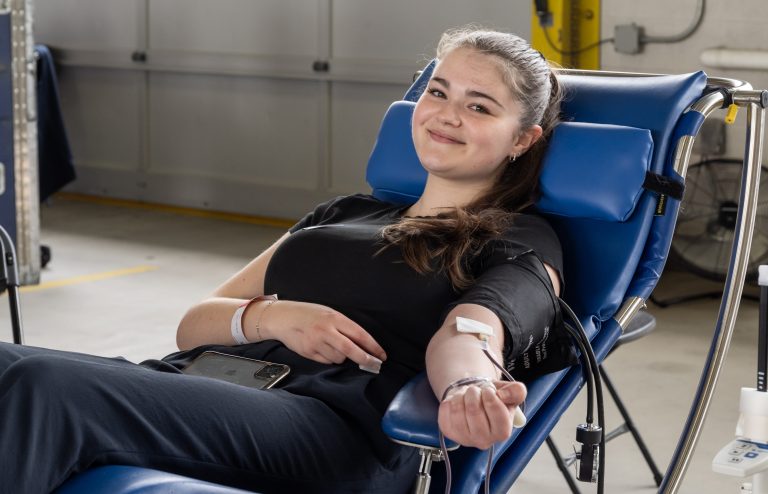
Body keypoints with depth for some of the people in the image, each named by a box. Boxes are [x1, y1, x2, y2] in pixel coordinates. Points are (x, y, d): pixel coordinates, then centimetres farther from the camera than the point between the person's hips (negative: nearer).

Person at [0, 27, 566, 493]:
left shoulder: (523, 243, 15)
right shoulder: (342, 214, 31)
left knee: (46, 389, -31)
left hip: (333, 420, -5)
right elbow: (195, 323, 23)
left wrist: (468, 391, -34)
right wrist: (271, 317, 0)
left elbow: (463, 334, -9)